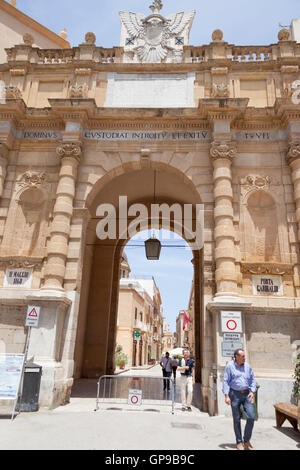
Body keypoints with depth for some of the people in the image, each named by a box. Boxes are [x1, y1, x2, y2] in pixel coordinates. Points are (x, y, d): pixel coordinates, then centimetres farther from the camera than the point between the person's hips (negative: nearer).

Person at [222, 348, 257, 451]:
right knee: (237, 419, 6)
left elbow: (252, 379, 12)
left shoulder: (247, 366, 5)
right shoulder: (230, 366, -6)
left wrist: (252, 391, -2)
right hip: (235, 394, -3)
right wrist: (226, 396, -12)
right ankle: (239, 442, 22)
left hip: (246, 394, 3)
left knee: (251, 417, -4)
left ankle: (247, 440, 17)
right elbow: (226, 381, -6)